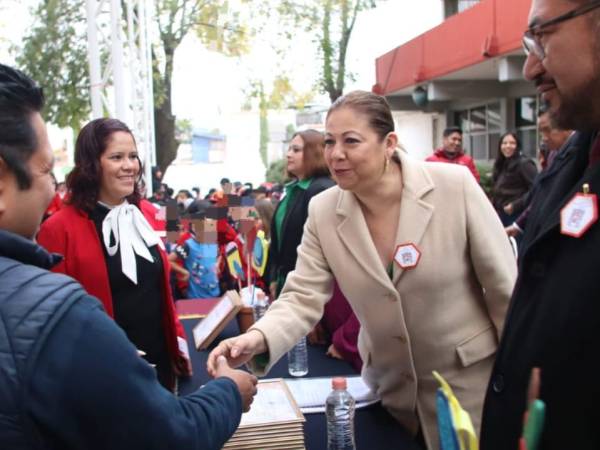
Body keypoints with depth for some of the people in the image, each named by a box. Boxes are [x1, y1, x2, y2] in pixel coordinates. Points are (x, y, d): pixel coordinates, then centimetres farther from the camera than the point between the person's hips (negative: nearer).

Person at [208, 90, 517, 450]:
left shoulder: (455, 185, -19)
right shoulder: (322, 212, -10)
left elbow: (505, 288, -12)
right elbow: (303, 298, -11)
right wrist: (259, 338, -32)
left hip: (468, 377, -2)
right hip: (388, 383, 3)